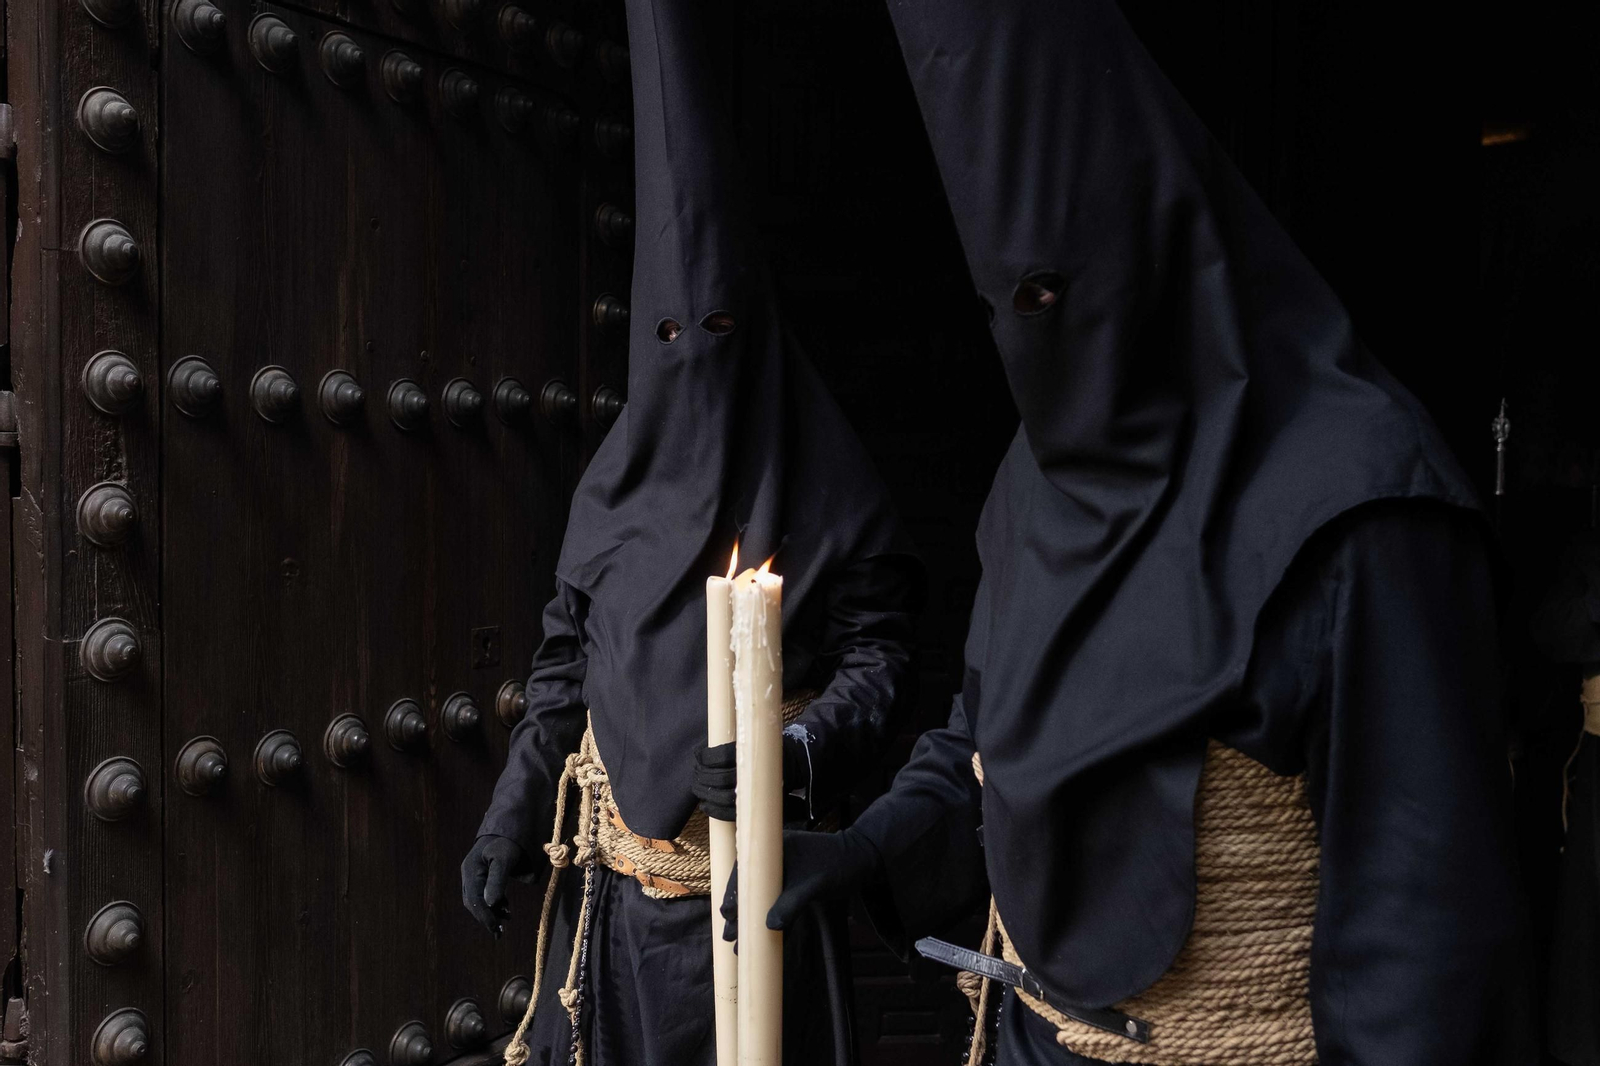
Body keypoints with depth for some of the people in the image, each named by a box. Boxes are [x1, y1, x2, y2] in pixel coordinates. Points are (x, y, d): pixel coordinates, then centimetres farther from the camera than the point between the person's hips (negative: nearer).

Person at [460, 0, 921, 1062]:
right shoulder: (616, 484, 6)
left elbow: (877, 655, -6)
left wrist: (799, 754, -25)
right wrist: (507, 826, 7)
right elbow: (565, 666, 9)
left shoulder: (819, 486, -5)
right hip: (621, 870, 4)